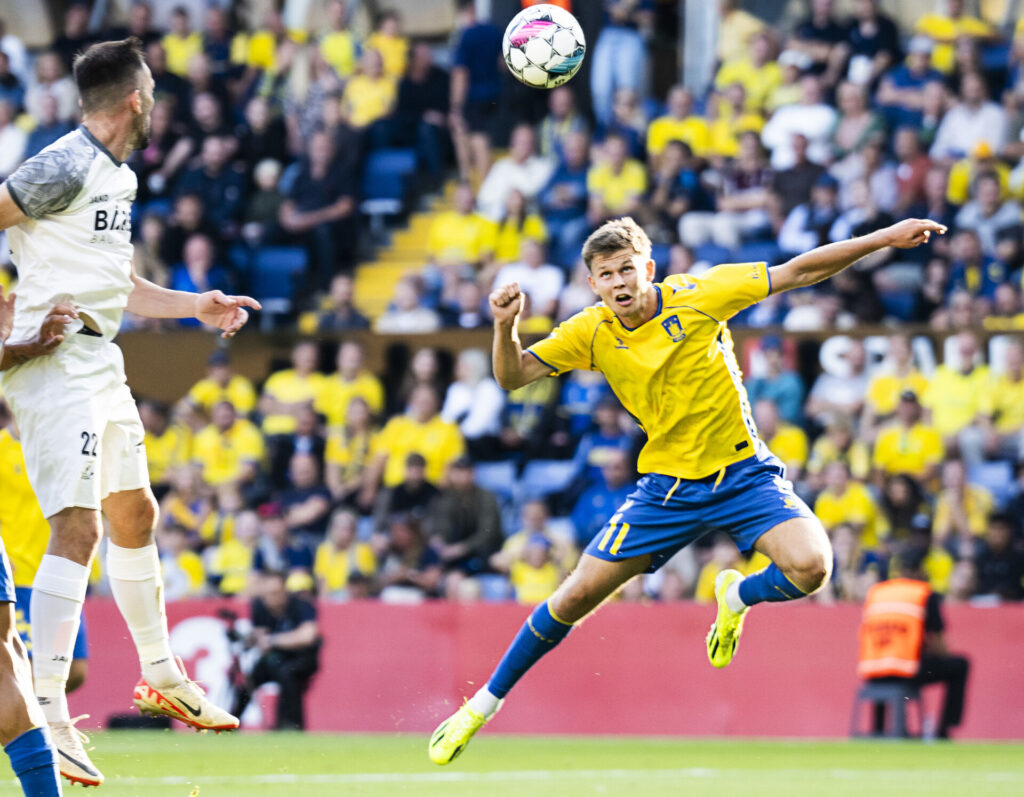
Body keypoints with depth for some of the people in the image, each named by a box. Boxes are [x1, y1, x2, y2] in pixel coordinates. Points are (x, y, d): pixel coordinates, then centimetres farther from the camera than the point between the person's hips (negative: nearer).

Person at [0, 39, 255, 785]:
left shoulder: (120, 177, 16)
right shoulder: (66, 167, -14)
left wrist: (195, 305, 23)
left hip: (100, 366, 10)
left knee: (134, 514, 21)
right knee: (77, 528, -17)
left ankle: (162, 676, 37)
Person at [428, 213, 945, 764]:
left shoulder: (695, 297, -13)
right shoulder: (591, 332, -5)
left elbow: (798, 271, -11)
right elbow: (514, 377, -5)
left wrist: (885, 238, -15)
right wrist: (505, 327, -26)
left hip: (744, 474, -2)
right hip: (666, 486, 2)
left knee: (810, 568, -27)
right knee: (577, 596, -4)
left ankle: (737, 597, 9)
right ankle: (484, 703, 15)